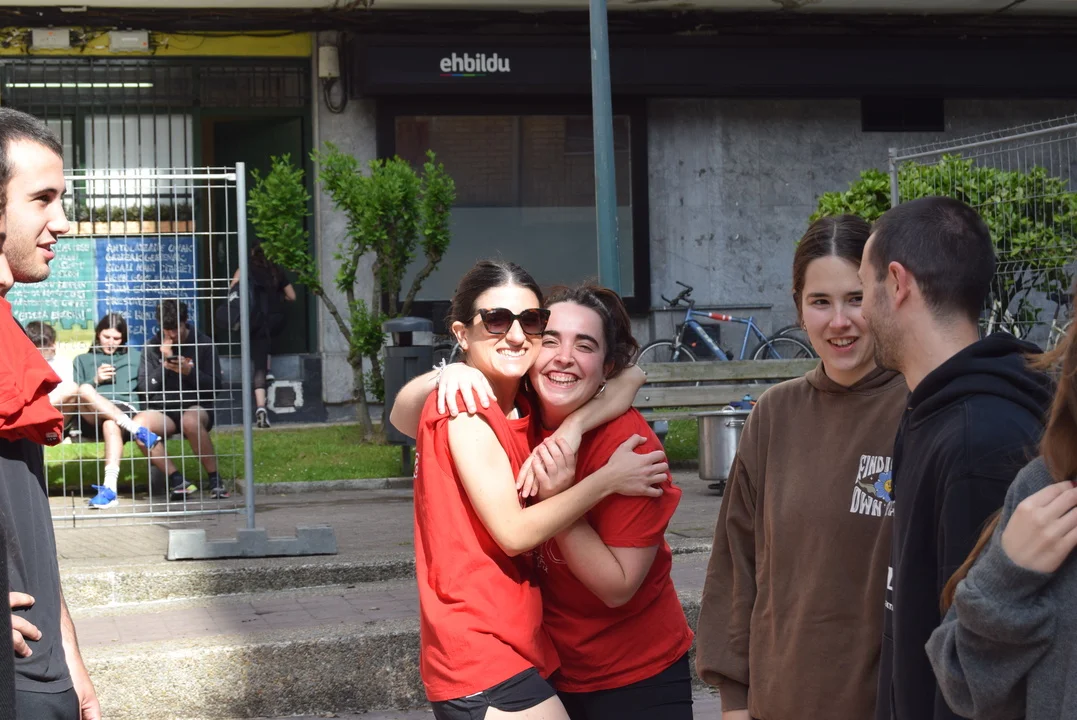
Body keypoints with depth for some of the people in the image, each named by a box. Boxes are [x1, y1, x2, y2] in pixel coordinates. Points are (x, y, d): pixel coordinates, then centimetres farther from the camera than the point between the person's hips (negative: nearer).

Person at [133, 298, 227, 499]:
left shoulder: (203, 344, 5)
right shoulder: (152, 347, 9)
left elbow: (215, 384, 0)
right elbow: (144, 387, 3)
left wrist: (189, 372, -15)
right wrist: (164, 364, -9)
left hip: (197, 407, -2)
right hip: (162, 411, 2)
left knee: (190, 421, -39)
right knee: (138, 424, -31)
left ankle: (215, 480, -23)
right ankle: (177, 479, -24)